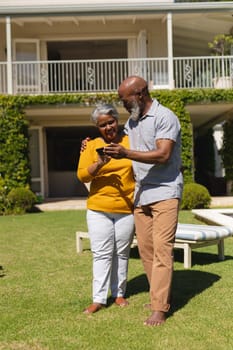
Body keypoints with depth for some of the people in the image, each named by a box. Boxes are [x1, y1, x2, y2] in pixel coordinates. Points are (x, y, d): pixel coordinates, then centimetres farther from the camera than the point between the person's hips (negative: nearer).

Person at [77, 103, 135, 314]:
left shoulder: (130, 141, 4)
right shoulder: (92, 146, 3)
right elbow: (82, 175, -4)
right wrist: (99, 164, -22)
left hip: (126, 209, 1)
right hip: (98, 209, 0)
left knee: (122, 253, 9)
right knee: (102, 253, 1)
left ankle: (119, 293, 20)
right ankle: (99, 298, 6)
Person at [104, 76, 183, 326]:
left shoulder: (165, 117, -9)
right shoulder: (131, 122, 15)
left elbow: (163, 155, -20)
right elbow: (123, 147, 29)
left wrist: (126, 153, -27)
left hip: (164, 193, -7)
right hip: (141, 194, 7)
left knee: (162, 249, -9)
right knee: (145, 249, 6)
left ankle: (159, 309, -6)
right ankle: (161, 297, 19)